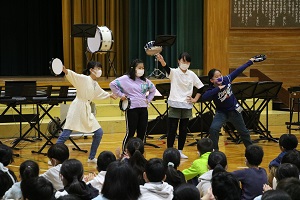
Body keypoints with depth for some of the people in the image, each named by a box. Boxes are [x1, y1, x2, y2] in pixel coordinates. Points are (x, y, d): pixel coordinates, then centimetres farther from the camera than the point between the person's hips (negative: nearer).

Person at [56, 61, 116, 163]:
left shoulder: (95, 84, 14)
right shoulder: (84, 79, -10)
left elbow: (100, 93, 35)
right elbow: (73, 76, -28)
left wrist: (109, 95, 50)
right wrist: (66, 71, -48)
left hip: (87, 110, 9)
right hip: (77, 108, -8)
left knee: (99, 133, 8)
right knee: (65, 134, -12)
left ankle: (91, 157, 21)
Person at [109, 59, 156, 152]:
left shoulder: (145, 80, 12)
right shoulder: (126, 79, -6)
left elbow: (153, 89, 28)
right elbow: (112, 84, -9)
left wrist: (148, 99, 15)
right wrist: (120, 94, -7)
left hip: (143, 109, 6)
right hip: (131, 109, -6)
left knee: (142, 133, 8)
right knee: (130, 133, -2)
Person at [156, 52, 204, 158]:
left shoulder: (192, 75, 5)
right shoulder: (174, 72, -6)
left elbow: (201, 87, 14)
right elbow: (167, 68, -28)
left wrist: (195, 99, 4)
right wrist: (162, 61, -49)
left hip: (187, 106, 4)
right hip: (175, 105, -4)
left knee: (183, 129, 9)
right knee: (172, 129, -2)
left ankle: (180, 151, 19)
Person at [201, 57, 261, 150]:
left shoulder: (226, 80, -17)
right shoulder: (212, 90, -25)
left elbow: (238, 71, -7)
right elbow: (204, 97, -46)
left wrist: (250, 62, -1)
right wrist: (218, 89, -44)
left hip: (234, 110, 3)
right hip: (221, 112, -3)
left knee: (243, 131, 18)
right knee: (213, 129, -25)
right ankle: (214, 150, -10)